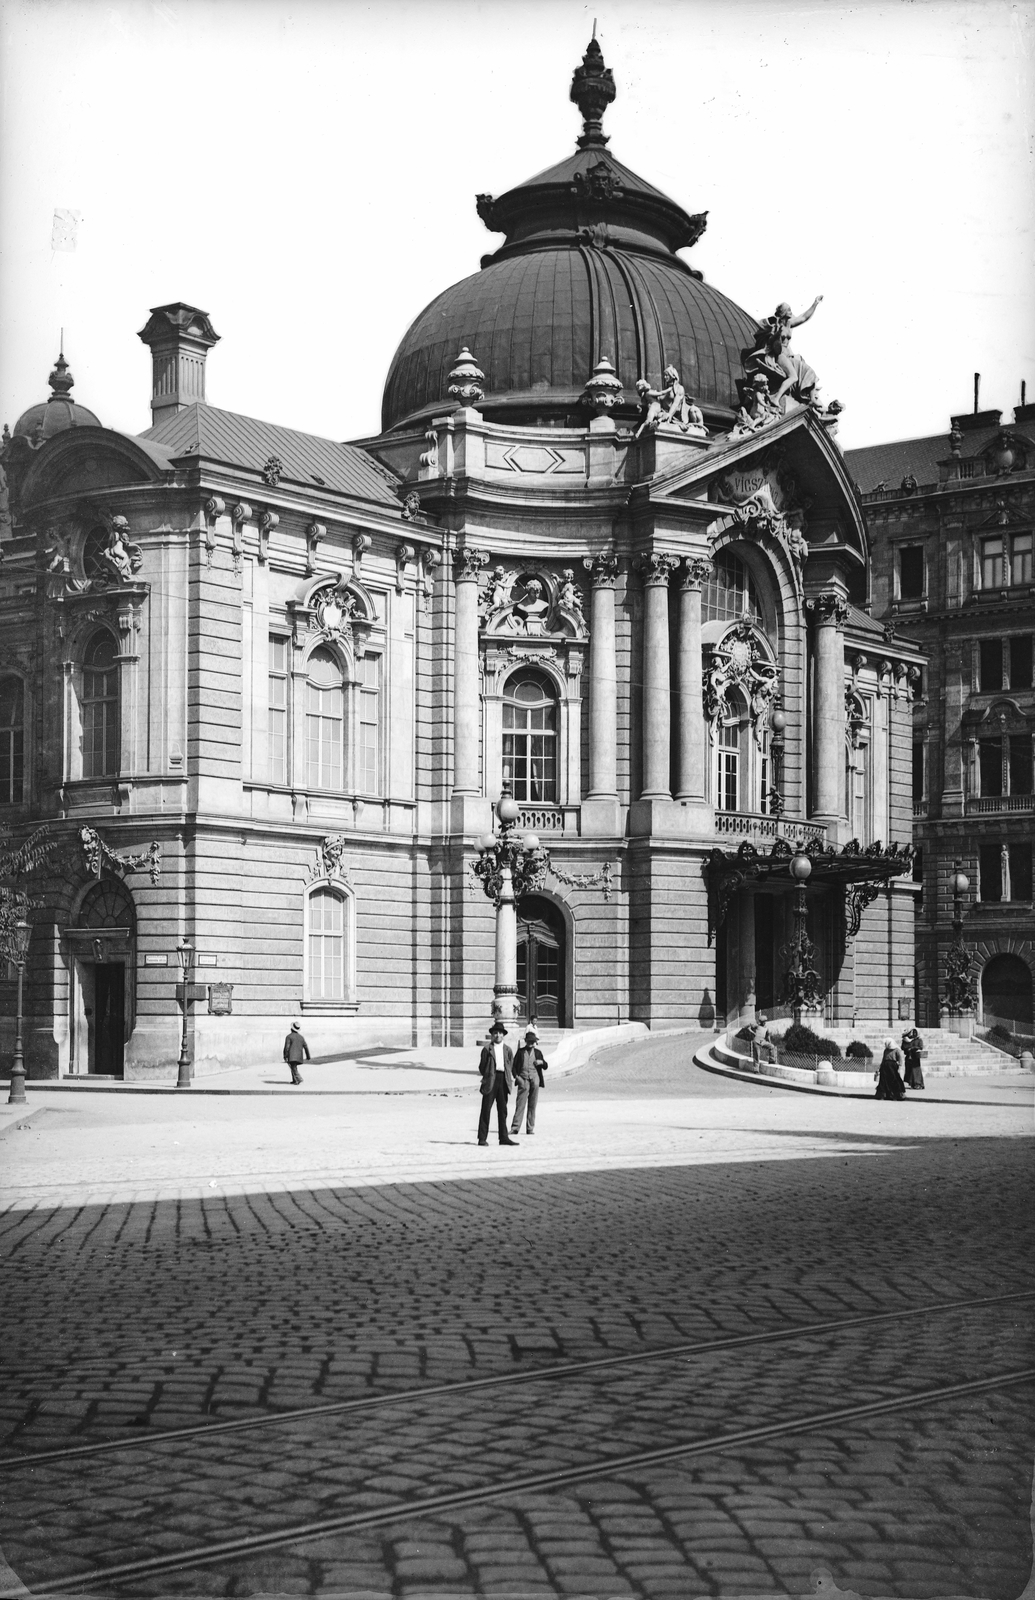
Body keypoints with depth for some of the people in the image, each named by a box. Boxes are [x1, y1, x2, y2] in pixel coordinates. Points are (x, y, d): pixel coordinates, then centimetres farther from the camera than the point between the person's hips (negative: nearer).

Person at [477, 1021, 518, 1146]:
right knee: (486, 1109, -5)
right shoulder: (487, 1048, 1)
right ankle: (482, 1138, -3)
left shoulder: (508, 1050, 14)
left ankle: (503, 1137, 13)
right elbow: (482, 1066, 2)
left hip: (503, 1081, 4)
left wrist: (510, 1078, 5)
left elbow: (511, 1066, 15)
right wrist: (486, 1077, -2)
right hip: (491, 1080, -4)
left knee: (502, 1110, 9)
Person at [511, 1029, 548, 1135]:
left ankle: (530, 1128, 9)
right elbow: (513, 1065, 9)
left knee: (532, 1105, 3)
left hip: (534, 1080, 2)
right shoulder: (521, 1051, 8)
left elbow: (545, 1066, 13)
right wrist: (516, 1076, -5)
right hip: (523, 1080, -2)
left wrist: (541, 1062, -8)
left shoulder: (538, 1052, 13)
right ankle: (515, 1127, -8)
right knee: (520, 1104, -8)